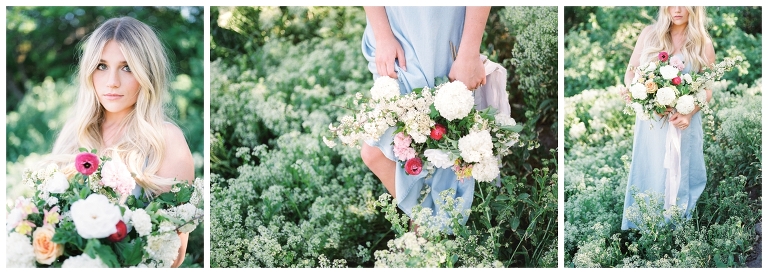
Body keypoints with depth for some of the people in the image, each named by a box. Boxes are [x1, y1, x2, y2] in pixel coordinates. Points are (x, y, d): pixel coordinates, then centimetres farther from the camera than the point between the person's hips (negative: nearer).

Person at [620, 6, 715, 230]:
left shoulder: (703, 44, -1)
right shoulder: (649, 34, 3)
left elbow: (707, 89, -2)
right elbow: (631, 72, 5)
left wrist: (688, 113, -19)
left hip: (682, 124, -1)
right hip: (649, 121, 1)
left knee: (677, 180, 5)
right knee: (646, 176, 8)